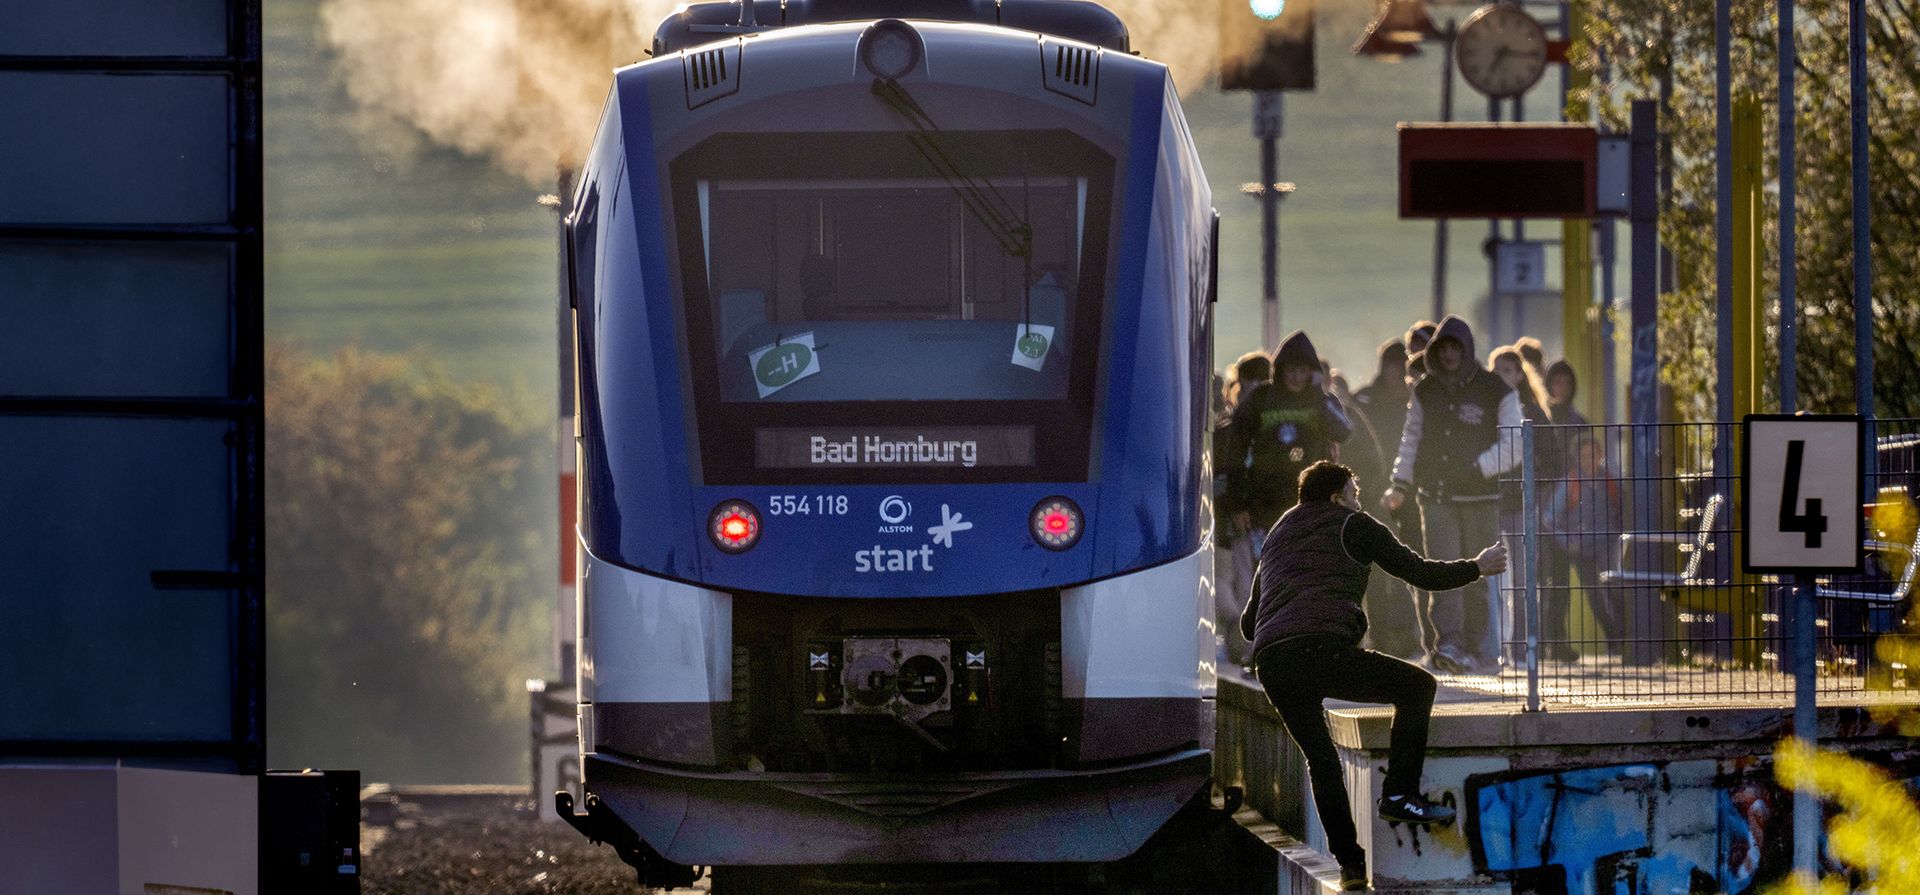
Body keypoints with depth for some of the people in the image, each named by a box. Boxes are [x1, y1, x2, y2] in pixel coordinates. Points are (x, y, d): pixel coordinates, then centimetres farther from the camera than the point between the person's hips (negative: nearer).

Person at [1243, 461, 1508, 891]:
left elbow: (1249, 623, 35)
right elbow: (1421, 573, 14)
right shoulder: (1353, 526, 15)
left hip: (1270, 664, 6)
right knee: (1417, 686, 12)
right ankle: (1399, 793, 1)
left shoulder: (1276, 539, 33)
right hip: (1325, 650, -6)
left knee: (1321, 759, 21)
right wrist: (1476, 568, 28)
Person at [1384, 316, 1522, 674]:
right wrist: (1400, 484, 8)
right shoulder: (1425, 392, 11)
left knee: (1477, 577, 2)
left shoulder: (1495, 391, 1)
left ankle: (1475, 648, 12)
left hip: (1481, 497, -2)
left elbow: (1514, 444, -2)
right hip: (1436, 496, 2)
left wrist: (1478, 467, -14)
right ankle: (1448, 644, -20)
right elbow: (1411, 440, 18)